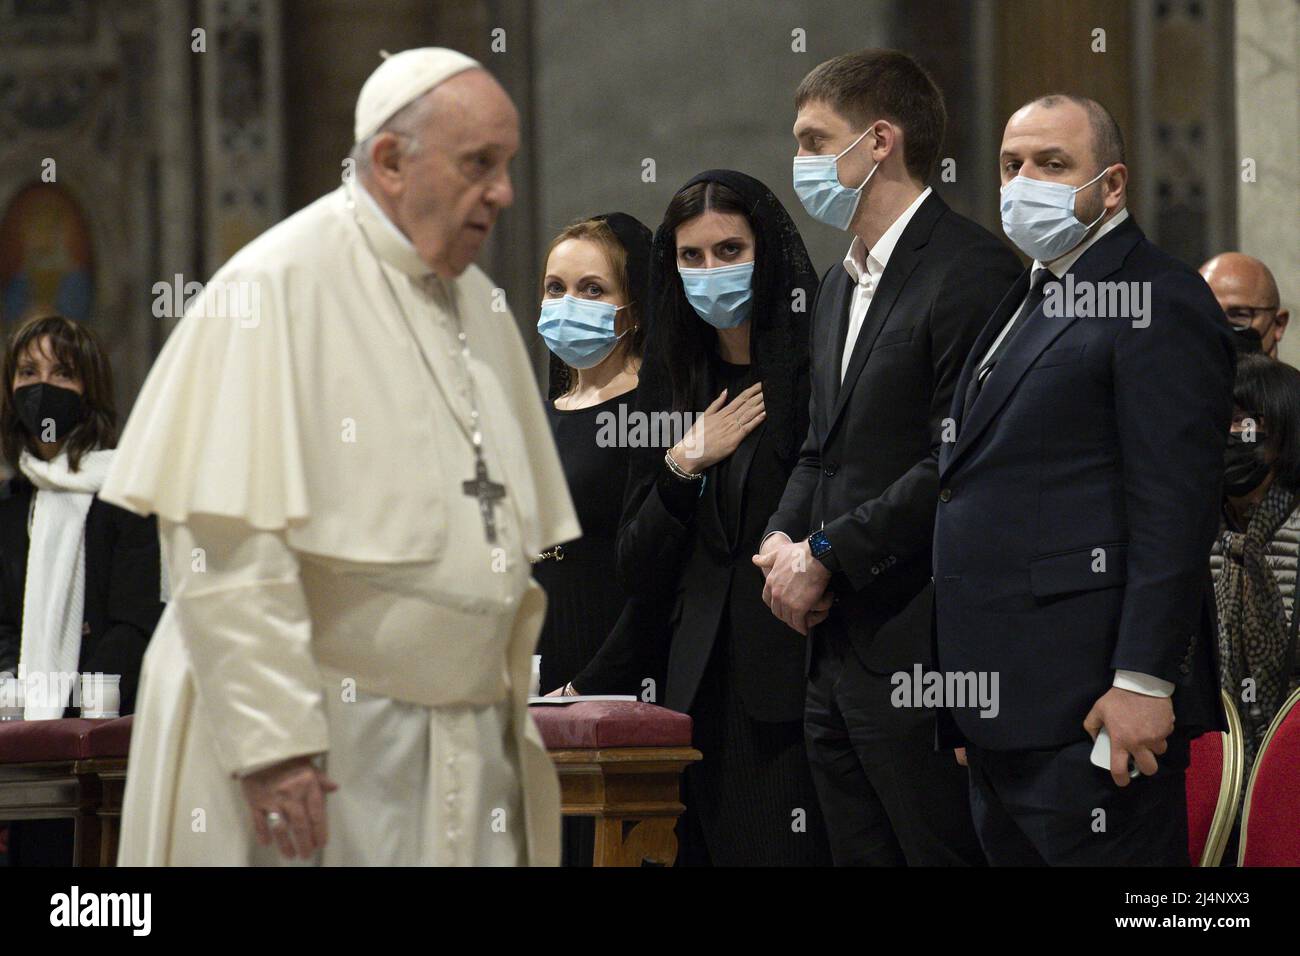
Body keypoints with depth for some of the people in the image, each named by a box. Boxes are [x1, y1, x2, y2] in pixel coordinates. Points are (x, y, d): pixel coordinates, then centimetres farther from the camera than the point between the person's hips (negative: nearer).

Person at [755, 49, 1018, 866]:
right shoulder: (840, 286, 20)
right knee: (863, 856, 10)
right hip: (839, 650, 9)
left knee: (944, 852, -7)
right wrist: (783, 539, 5)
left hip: (922, 647, -9)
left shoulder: (971, 271, -12)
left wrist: (825, 554, -13)